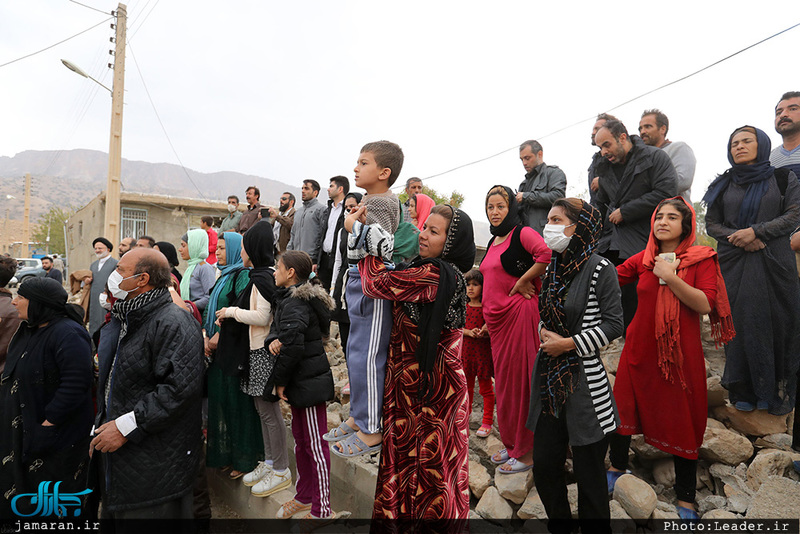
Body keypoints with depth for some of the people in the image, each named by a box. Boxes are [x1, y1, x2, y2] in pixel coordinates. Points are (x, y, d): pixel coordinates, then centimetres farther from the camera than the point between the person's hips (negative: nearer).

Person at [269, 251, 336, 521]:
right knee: (300, 438, 20)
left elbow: (293, 346, -26)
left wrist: (280, 381, -14)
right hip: (302, 381, 10)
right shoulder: (291, 298, 12)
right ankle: (305, 496, 37)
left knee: (315, 445, 0)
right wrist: (272, 340, -13)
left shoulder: (295, 304, -19)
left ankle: (322, 510, 13)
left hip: (309, 383, -10)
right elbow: (277, 326, 11)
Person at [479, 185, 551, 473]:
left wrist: (523, 281, -15)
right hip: (496, 317, 8)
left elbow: (546, 254, -26)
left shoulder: (521, 233, -8)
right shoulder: (493, 242, 17)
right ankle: (512, 444, 27)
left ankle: (527, 451, 11)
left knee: (520, 379, -2)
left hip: (518, 313, -8)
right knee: (503, 380, 13)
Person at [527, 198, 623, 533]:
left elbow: (614, 325, -12)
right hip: (548, 379, 6)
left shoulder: (599, 268, -10)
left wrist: (569, 344, -14)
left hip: (585, 380, -6)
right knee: (544, 467, 14)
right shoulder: (553, 267, 9)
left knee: (589, 474, 7)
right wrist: (545, 337, 2)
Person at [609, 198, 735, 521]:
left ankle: (685, 499, 23)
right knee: (625, 406, 11)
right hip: (640, 348, 3)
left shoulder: (702, 259, -4)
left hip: (680, 351, -3)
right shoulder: (643, 259, 4)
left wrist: (670, 277, -21)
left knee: (682, 419, 5)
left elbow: (705, 304, -15)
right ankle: (618, 467, 35)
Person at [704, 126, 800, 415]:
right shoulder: (724, 185, 13)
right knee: (741, 325, 0)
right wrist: (737, 237, -9)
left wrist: (755, 231, -14)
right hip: (734, 264, 1)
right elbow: (711, 223, 8)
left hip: (774, 262, -1)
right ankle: (745, 392, 9)